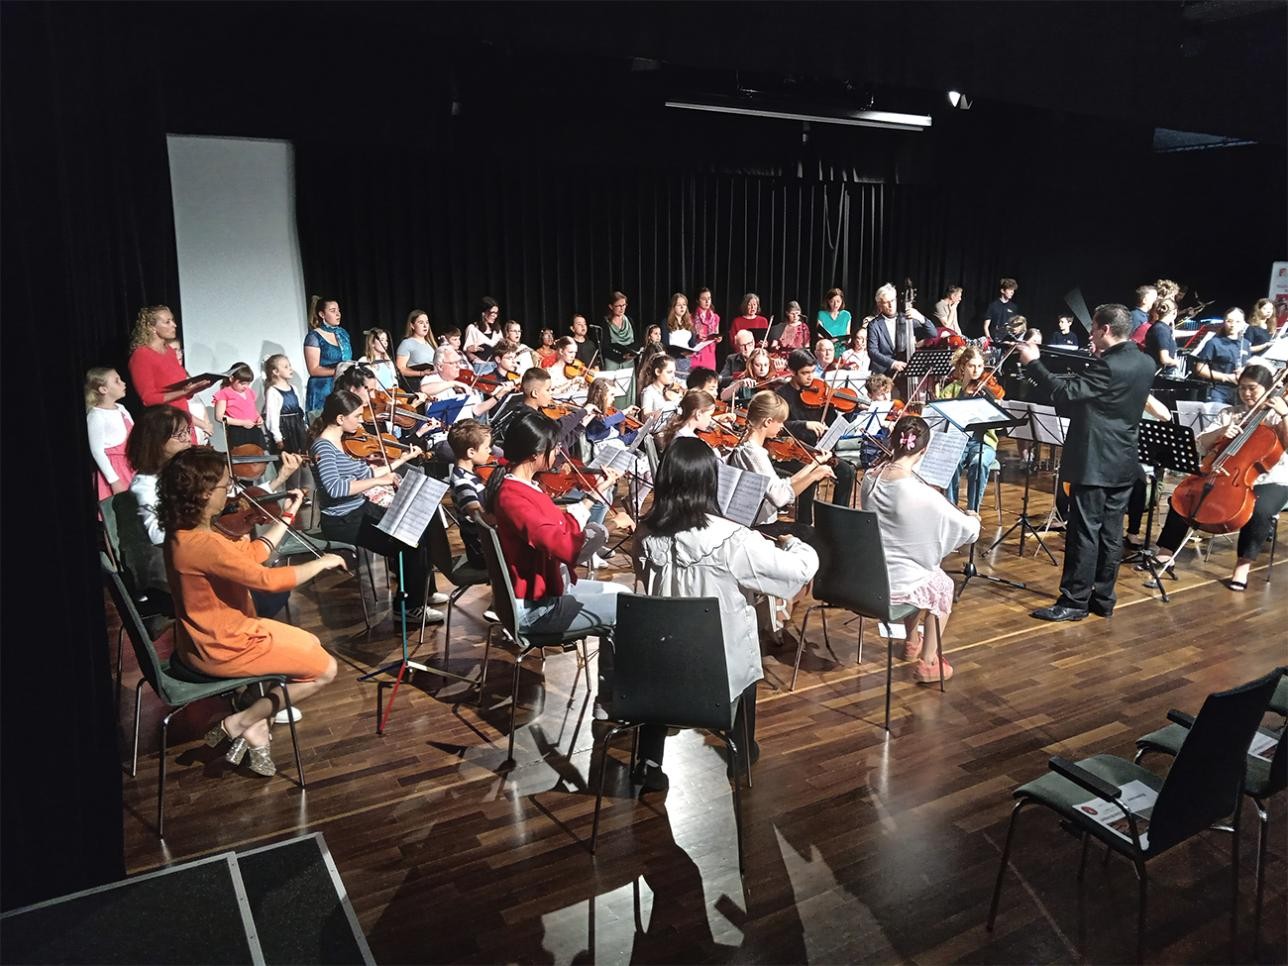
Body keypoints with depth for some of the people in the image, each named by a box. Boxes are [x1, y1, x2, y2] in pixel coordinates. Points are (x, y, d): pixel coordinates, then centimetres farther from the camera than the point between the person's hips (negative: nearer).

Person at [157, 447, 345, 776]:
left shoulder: (183, 533, 2)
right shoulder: (202, 544, -30)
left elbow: (250, 553, 11)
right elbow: (268, 579, -28)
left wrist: (287, 515, 13)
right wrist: (322, 562, -14)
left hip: (207, 637, 10)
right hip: (220, 647, -10)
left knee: (309, 646, 20)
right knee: (325, 669, 0)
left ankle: (258, 725, 12)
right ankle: (242, 722, 5)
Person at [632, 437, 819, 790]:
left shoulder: (648, 534, -12)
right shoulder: (730, 538, -24)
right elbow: (803, 566, -20)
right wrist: (791, 542, 3)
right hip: (722, 663, -2)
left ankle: (649, 763, 34)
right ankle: (743, 752, 47)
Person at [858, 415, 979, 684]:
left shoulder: (870, 479, -7)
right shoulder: (920, 493, -25)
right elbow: (968, 529, -12)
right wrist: (975, 519, 10)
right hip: (895, 584, -6)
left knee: (921, 574, 34)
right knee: (942, 584, 26)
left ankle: (912, 642, 48)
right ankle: (927, 663, 31)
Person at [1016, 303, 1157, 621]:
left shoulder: (1108, 366, -20)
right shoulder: (1145, 364, 7)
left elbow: (1064, 392, -22)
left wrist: (1033, 363, -14)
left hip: (1094, 462, -9)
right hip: (1123, 461, 9)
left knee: (1084, 531, -3)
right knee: (1111, 532, 13)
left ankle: (1075, 601, 3)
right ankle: (1103, 598, 21)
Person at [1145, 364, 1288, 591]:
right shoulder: (1230, 413, 9)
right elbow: (1202, 446, 3)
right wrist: (1221, 431, -15)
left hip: (1269, 483, -4)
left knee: (1260, 511, -36)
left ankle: (1242, 566, -24)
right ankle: (1166, 552, -9)